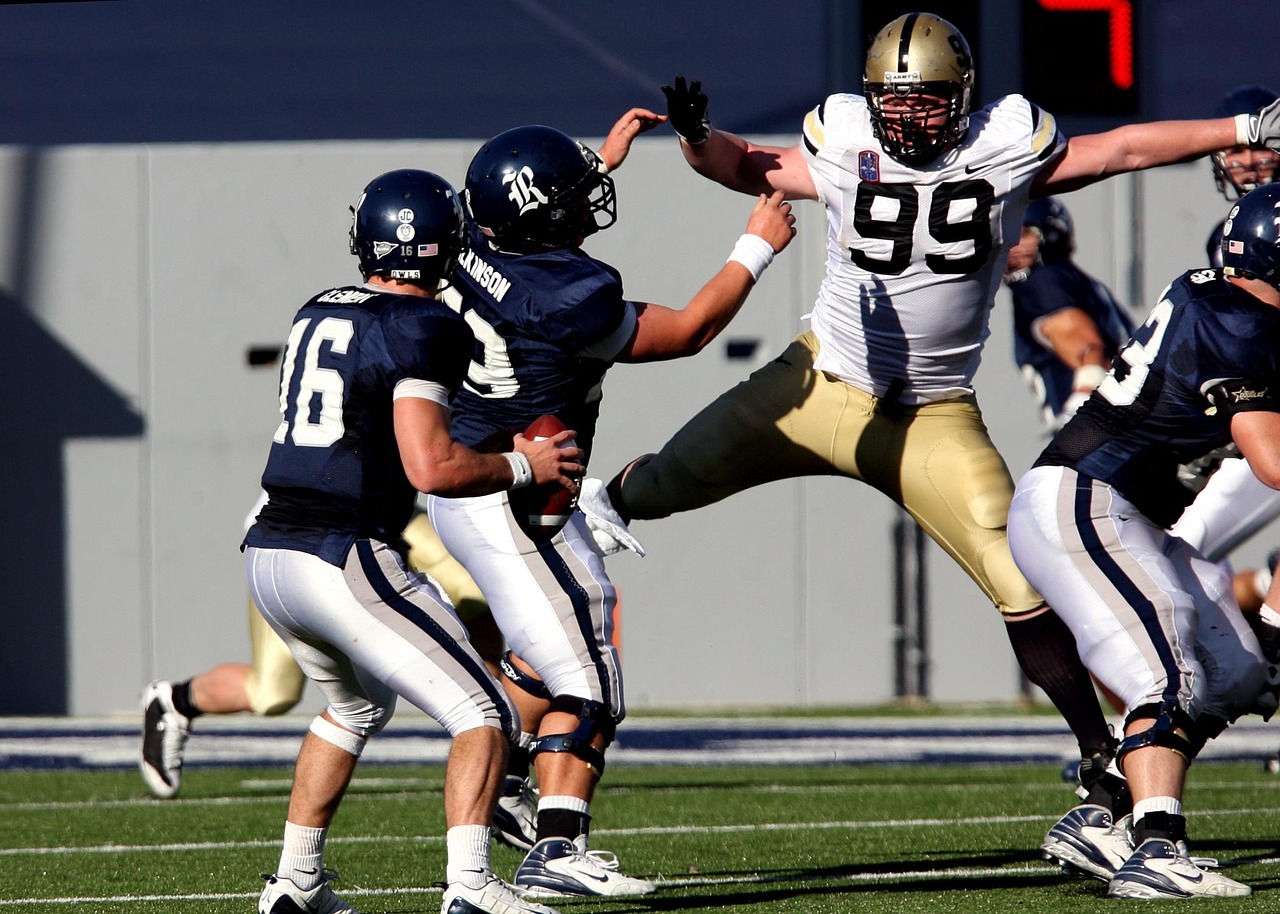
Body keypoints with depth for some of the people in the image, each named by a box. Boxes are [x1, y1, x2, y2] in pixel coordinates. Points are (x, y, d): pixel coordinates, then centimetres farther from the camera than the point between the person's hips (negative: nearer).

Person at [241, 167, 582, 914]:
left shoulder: (316, 316, 15)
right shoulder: (421, 329, -10)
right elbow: (432, 468, -18)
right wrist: (522, 467, -2)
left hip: (271, 558, 8)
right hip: (346, 561, -8)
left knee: (356, 707, 32)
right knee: (483, 715, -3)